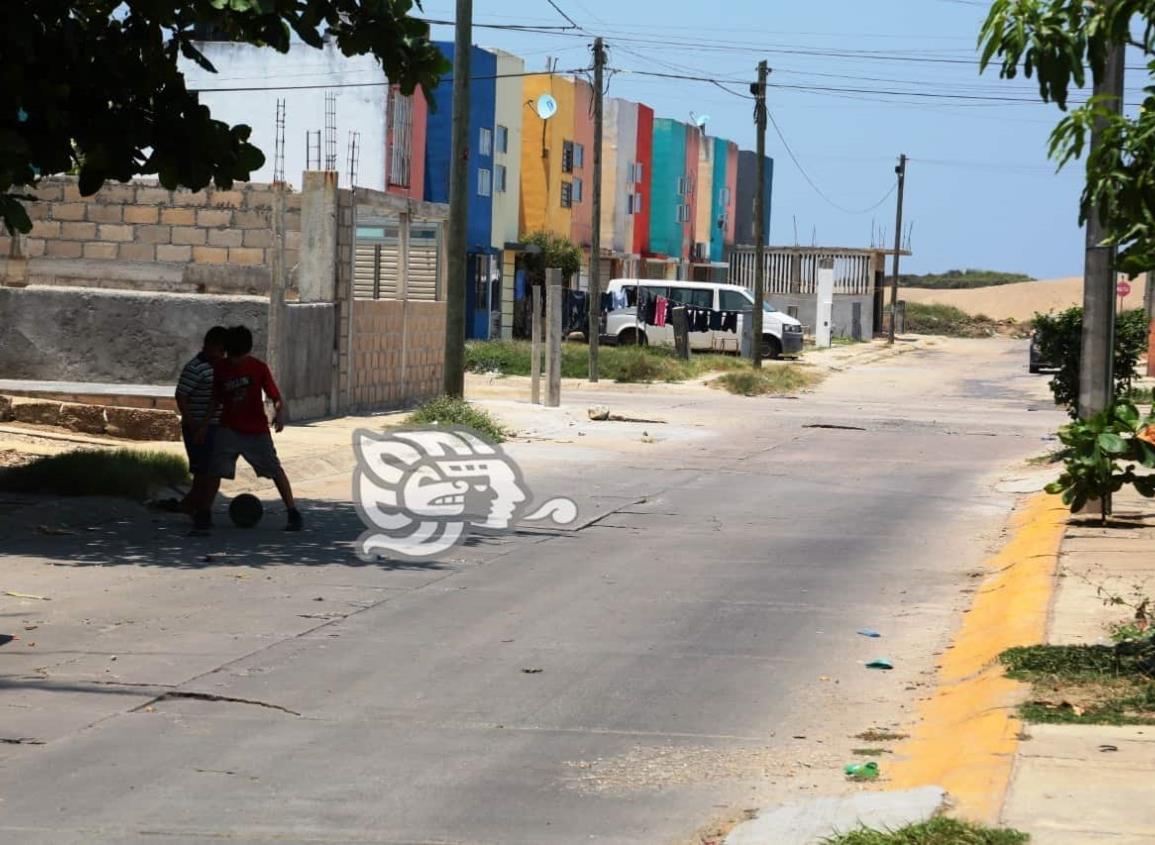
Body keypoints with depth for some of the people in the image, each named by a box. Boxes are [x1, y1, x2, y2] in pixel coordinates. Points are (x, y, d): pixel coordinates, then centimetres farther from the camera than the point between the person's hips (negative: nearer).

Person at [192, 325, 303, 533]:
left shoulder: (259, 368, -6)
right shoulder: (221, 369, 0)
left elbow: (276, 397, -6)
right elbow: (216, 401, 11)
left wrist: (279, 413, -25)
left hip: (257, 430, -1)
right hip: (229, 429, 1)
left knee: (275, 469, -2)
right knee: (216, 470, -12)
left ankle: (294, 514, 7)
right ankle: (204, 514, -3)